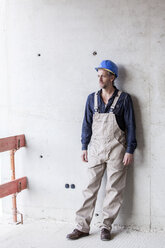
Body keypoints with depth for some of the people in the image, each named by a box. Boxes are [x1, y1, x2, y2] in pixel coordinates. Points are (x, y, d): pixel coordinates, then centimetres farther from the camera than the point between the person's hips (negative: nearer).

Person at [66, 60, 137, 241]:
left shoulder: (123, 98, -3)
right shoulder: (92, 98, 7)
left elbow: (130, 125, -2)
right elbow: (87, 124, 11)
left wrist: (130, 151, -7)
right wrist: (84, 147, 7)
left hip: (116, 149, -2)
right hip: (95, 148, 3)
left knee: (114, 189, 4)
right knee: (90, 187, 3)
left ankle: (106, 226, 16)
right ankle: (82, 227, 9)